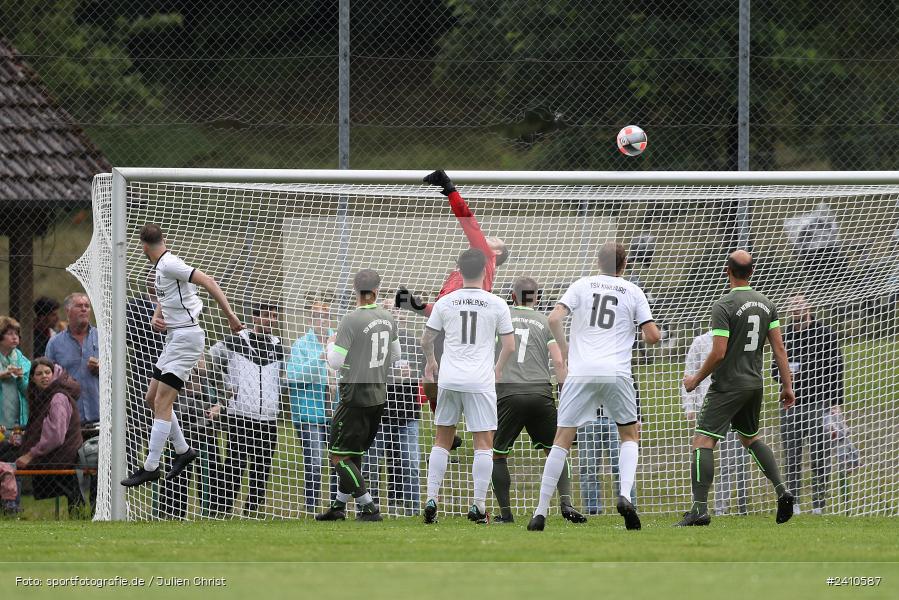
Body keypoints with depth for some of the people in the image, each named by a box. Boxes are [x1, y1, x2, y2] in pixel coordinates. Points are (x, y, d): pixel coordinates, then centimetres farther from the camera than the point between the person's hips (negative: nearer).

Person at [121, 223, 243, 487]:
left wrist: (229, 315, -21)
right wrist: (156, 318, 3)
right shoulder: (161, 267, 14)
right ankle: (183, 450, 24)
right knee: (153, 397, 14)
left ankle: (150, 468, -9)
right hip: (175, 337, 10)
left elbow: (207, 282, -21)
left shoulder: (169, 264, -16)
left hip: (186, 337, -10)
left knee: (162, 403, -10)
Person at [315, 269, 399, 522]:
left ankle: (369, 507, -6)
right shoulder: (388, 319, 3)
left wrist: (331, 343, 4)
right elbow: (396, 355, 15)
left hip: (356, 396, -7)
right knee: (354, 454, 17)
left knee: (339, 456, -2)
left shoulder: (351, 321, -18)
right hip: (379, 395, 7)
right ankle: (339, 506, 24)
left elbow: (336, 362, -16)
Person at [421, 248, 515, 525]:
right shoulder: (497, 305, -2)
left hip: (449, 379, 2)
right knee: (484, 442, 2)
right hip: (481, 382, -2)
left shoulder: (445, 303, 2)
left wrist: (430, 363, 31)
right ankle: (479, 506, -3)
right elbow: (509, 346, 2)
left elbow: (426, 340, 9)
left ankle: (431, 499, 6)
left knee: (442, 441, 13)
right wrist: (498, 369, 21)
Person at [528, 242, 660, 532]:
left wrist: (563, 347, 12)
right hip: (617, 374, 0)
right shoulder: (632, 292, 8)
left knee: (562, 440, 4)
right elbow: (653, 336, 4)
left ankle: (541, 511, -1)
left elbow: (554, 318, -4)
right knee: (629, 435, 18)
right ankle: (624, 494, -6)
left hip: (581, 372, 0)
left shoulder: (582, 285, 9)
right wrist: (648, 336, 27)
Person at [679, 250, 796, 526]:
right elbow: (779, 348, 6)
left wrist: (697, 379, -3)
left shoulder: (723, 306, -14)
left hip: (728, 386, -7)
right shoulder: (766, 304, 6)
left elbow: (718, 352, -17)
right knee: (751, 437, 27)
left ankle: (700, 508, -18)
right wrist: (787, 385, 11)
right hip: (755, 384, 7)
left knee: (702, 441, -8)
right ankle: (781, 489, 15)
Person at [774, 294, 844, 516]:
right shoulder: (785, 336, 12)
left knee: (820, 456, -3)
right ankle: (792, 503, 6)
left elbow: (836, 370, 0)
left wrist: (836, 404, -6)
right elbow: (776, 369, 20)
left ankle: (819, 504, 0)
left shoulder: (825, 334, 1)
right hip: (791, 404, 3)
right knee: (791, 455, 2)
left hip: (818, 404, -3)